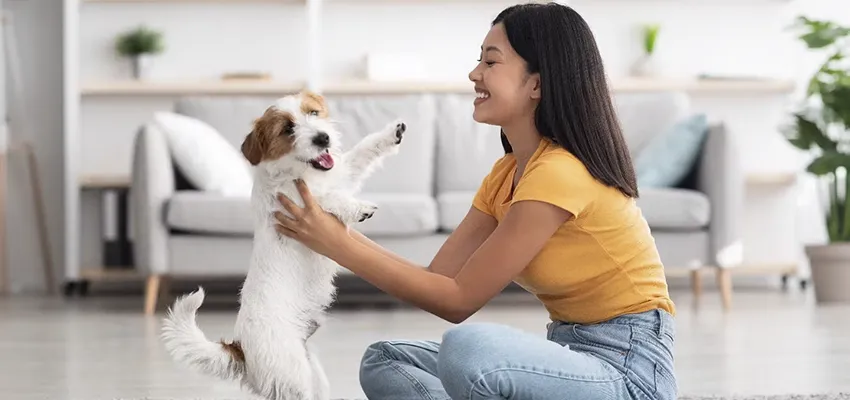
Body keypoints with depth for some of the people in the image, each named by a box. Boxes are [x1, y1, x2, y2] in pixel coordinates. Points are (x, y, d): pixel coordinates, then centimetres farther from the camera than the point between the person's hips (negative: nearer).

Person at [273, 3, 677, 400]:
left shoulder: (560, 172, -20)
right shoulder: (507, 173, 9)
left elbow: (458, 299, -16)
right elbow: (439, 277, 5)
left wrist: (340, 245, -14)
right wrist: (337, 233, -4)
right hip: (569, 356, 9)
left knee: (467, 347, -34)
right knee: (385, 362, 4)